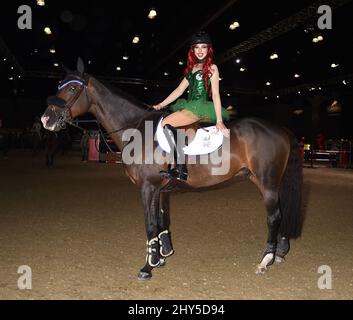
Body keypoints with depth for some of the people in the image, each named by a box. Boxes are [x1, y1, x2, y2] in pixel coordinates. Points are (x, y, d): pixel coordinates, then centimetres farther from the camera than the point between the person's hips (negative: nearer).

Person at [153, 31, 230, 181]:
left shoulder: (212, 68, 0)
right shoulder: (192, 68, 21)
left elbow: (215, 94, -8)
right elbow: (179, 90, 20)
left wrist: (219, 121, -15)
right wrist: (161, 104, 13)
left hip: (201, 107, -8)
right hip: (189, 106, 8)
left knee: (166, 123, -21)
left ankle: (181, 169, -24)